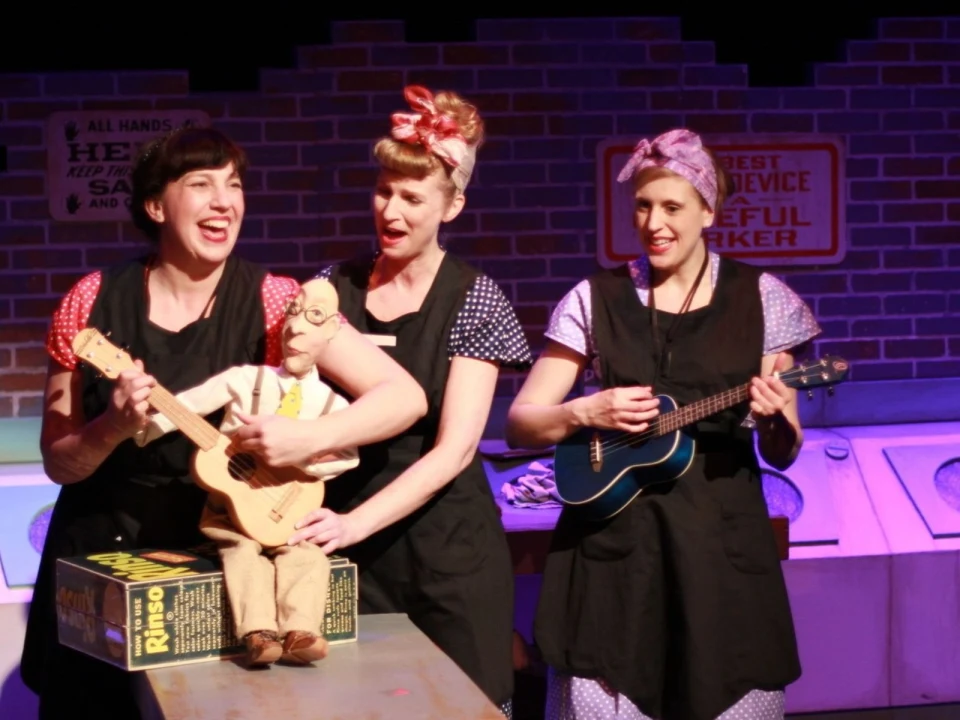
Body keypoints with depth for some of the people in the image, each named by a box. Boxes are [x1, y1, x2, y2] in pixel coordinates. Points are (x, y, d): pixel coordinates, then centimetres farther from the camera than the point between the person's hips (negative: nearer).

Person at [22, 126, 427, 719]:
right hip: (99, 553, 1)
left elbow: (405, 397, -15)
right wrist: (112, 429, -23)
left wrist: (311, 437, -29)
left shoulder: (270, 300, -10)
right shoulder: (94, 301, -7)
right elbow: (59, 462, -3)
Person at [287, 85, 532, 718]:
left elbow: (455, 449, -15)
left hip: (445, 546, -3)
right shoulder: (336, 285, 4)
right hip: (346, 541, 3)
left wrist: (355, 523, -26)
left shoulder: (473, 298, -7)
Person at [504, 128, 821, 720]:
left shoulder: (760, 299, 2)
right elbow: (520, 425, 2)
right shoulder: (596, 299, 3)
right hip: (611, 538, 0)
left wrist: (774, 420, -16)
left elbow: (781, 454, 6)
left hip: (723, 538, 0)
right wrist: (587, 412, -15)